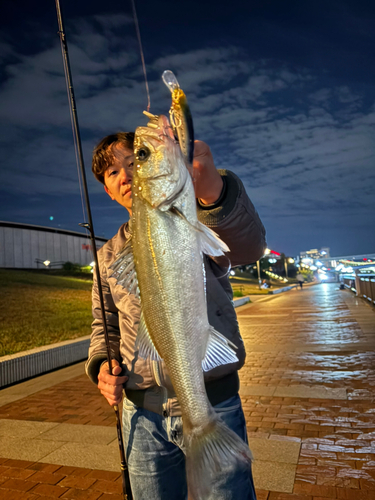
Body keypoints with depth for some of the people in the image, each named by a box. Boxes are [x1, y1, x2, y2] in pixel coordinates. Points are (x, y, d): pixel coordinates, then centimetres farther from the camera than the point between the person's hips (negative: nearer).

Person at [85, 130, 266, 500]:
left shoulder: (196, 222, -7)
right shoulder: (109, 255, 7)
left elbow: (247, 246, -30)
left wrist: (212, 188, -49)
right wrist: (101, 365, -4)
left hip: (214, 403, -3)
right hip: (143, 415, 4)